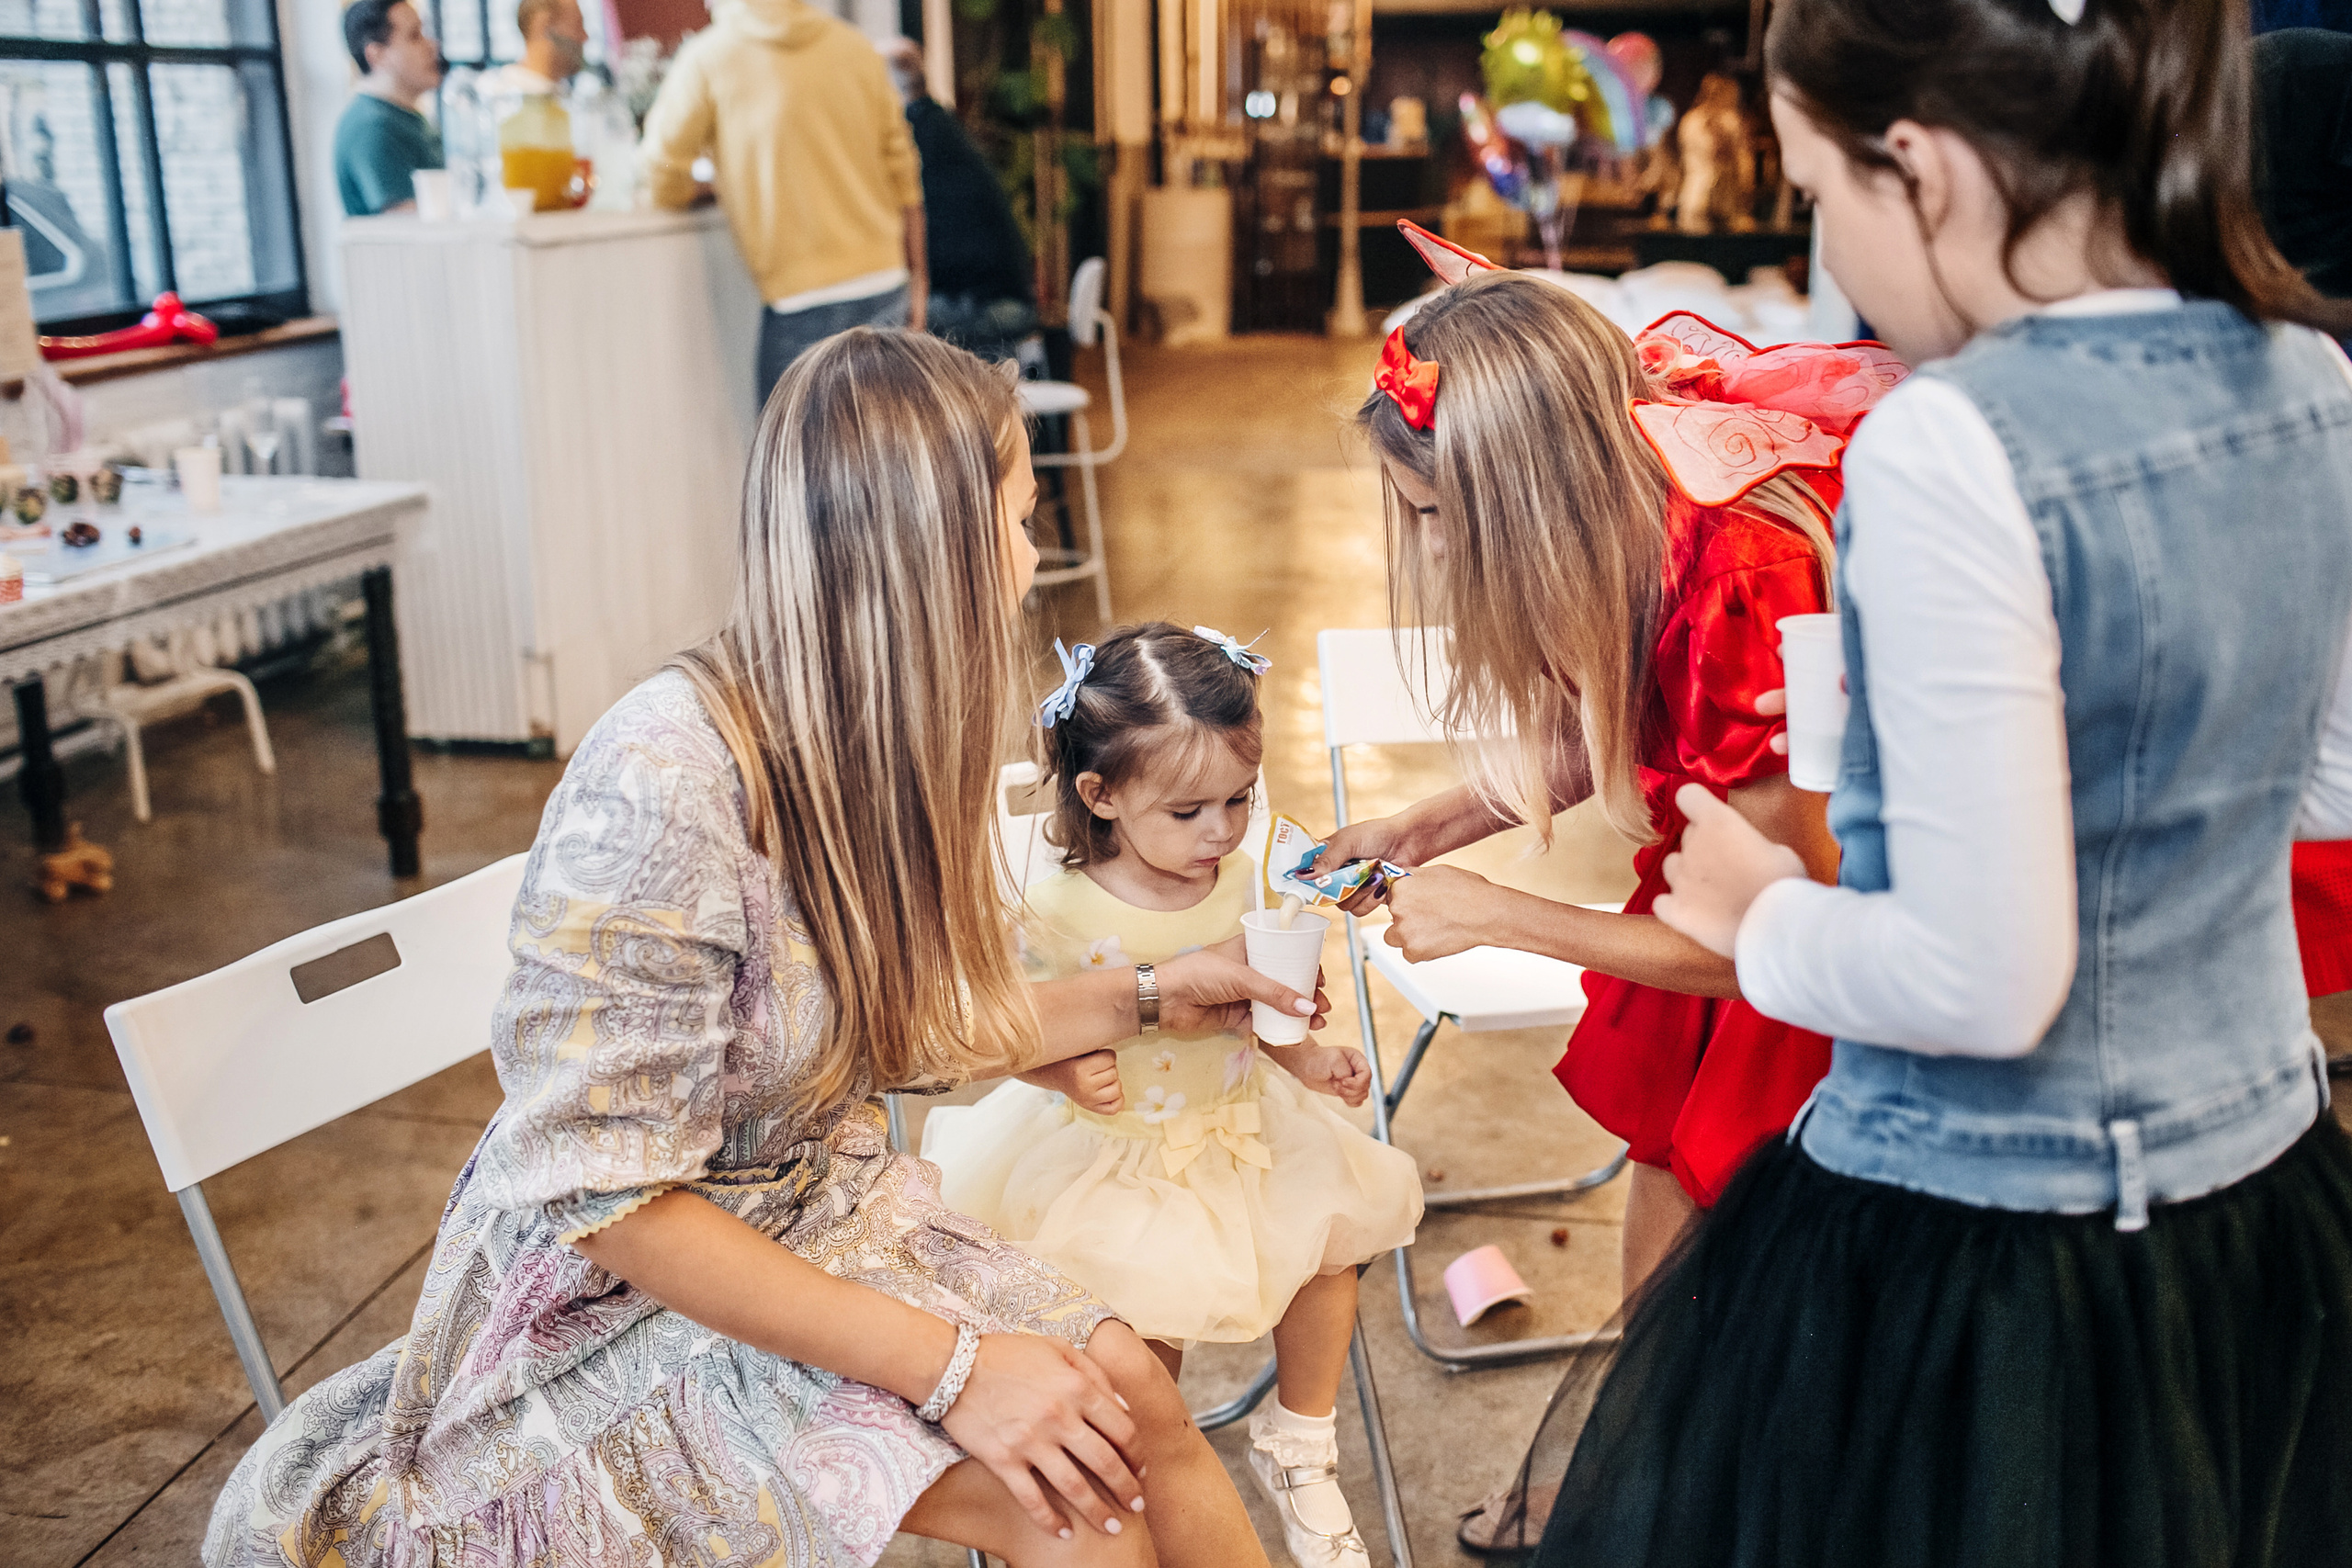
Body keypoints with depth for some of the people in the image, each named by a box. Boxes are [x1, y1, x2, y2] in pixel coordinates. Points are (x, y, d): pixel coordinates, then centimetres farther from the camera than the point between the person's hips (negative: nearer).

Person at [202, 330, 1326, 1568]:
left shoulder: (876, 737, -5)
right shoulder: (666, 780, -30)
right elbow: (606, 1195, -26)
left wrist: (1144, 998, 7)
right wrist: (950, 1365, -27)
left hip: (820, 1207, 7)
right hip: (615, 1298, -7)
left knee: (1133, 1401, -10)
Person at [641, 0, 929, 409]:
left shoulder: (708, 57, -4)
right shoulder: (855, 46, 8)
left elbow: (663, 181, 1)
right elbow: (904, 176, 12)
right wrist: (917, 280, 20)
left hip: (805, 303, -5)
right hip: (886, 283, 5)